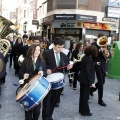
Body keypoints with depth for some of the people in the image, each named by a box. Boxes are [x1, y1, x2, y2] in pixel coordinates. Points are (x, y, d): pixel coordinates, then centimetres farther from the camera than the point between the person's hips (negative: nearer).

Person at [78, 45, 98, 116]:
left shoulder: (85, 57, 5)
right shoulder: (89, 59, -22)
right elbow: (88, 71, -25)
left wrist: (94, 64, 25)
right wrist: (91, 82, -23)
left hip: (82, 78, 9)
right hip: (86, 79, -9)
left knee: (83, 95, 17)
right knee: (85, 96, 2)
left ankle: (81, 110, 29)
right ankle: (85, 111, 13)